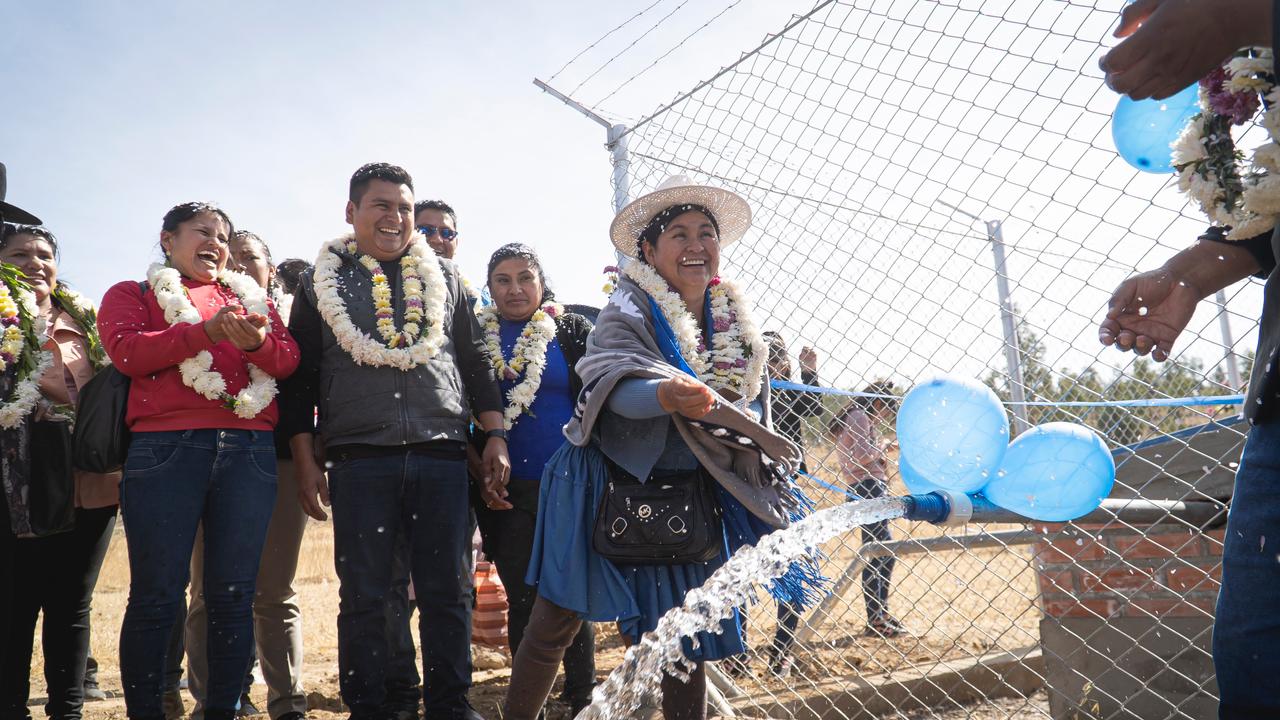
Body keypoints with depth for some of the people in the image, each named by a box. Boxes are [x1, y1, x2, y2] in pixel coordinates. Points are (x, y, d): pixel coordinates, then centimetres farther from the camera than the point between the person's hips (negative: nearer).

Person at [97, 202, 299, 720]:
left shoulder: (251, 297, 23)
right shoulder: (133, 294, 16)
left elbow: (289, 360, 10)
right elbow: (126, 351, -3)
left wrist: (258, 343, -12)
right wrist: (207, 331, -14)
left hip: (250, 449, 3)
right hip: (165, 446, -2)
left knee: (233, 595, 3)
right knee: (157, 595, -1)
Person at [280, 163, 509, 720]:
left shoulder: (443, 278, 14)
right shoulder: (321, 284, 10)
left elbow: (475, 362, 14)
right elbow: (301, 379, 8)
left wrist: (495, 435, 5)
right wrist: (306, 463, 2)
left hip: (442, 457, 1)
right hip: (359, 461, -1)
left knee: (448, 592, 4)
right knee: (363, 596, 5)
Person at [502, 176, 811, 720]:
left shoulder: (735, 322, 6)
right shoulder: (629, 309, -10)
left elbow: (747, 414, 17)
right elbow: (617, 382, -28)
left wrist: (768, 481, 14)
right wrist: (665, 395, -48)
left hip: (691, 504, 4)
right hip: (611, 488, -4)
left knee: (685, 637, 10)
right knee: (555, 623, 5)